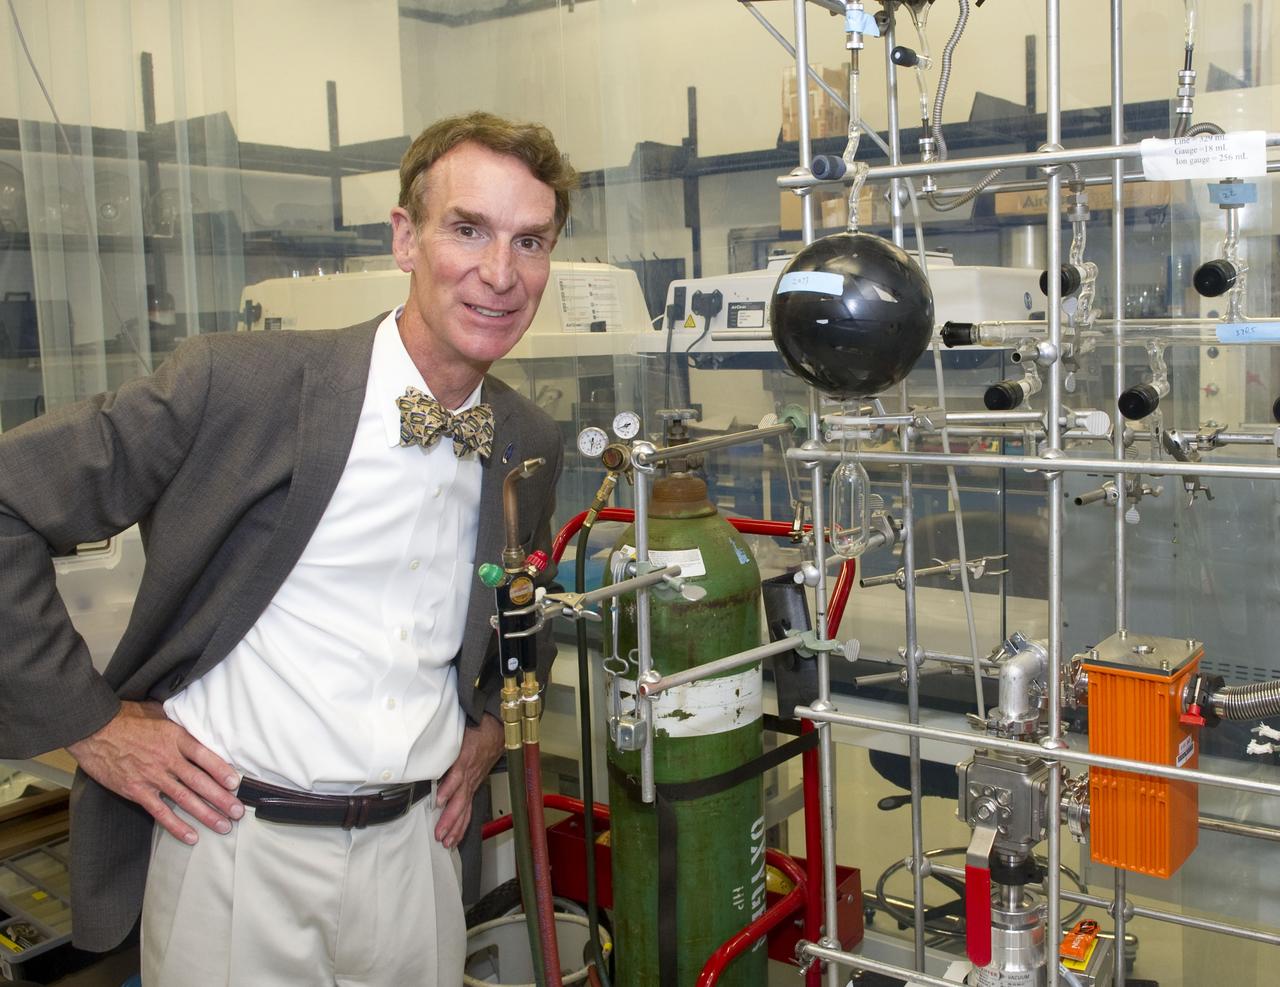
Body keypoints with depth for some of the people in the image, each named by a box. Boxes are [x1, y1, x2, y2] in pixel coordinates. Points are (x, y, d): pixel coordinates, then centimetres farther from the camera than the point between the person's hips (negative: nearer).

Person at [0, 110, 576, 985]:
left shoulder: (533, 444, 2)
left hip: (415, 847, 4)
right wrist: (86, 721, -11)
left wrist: (490, 722, 9)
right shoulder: (240, 382, -15)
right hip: (234, 843, -4)